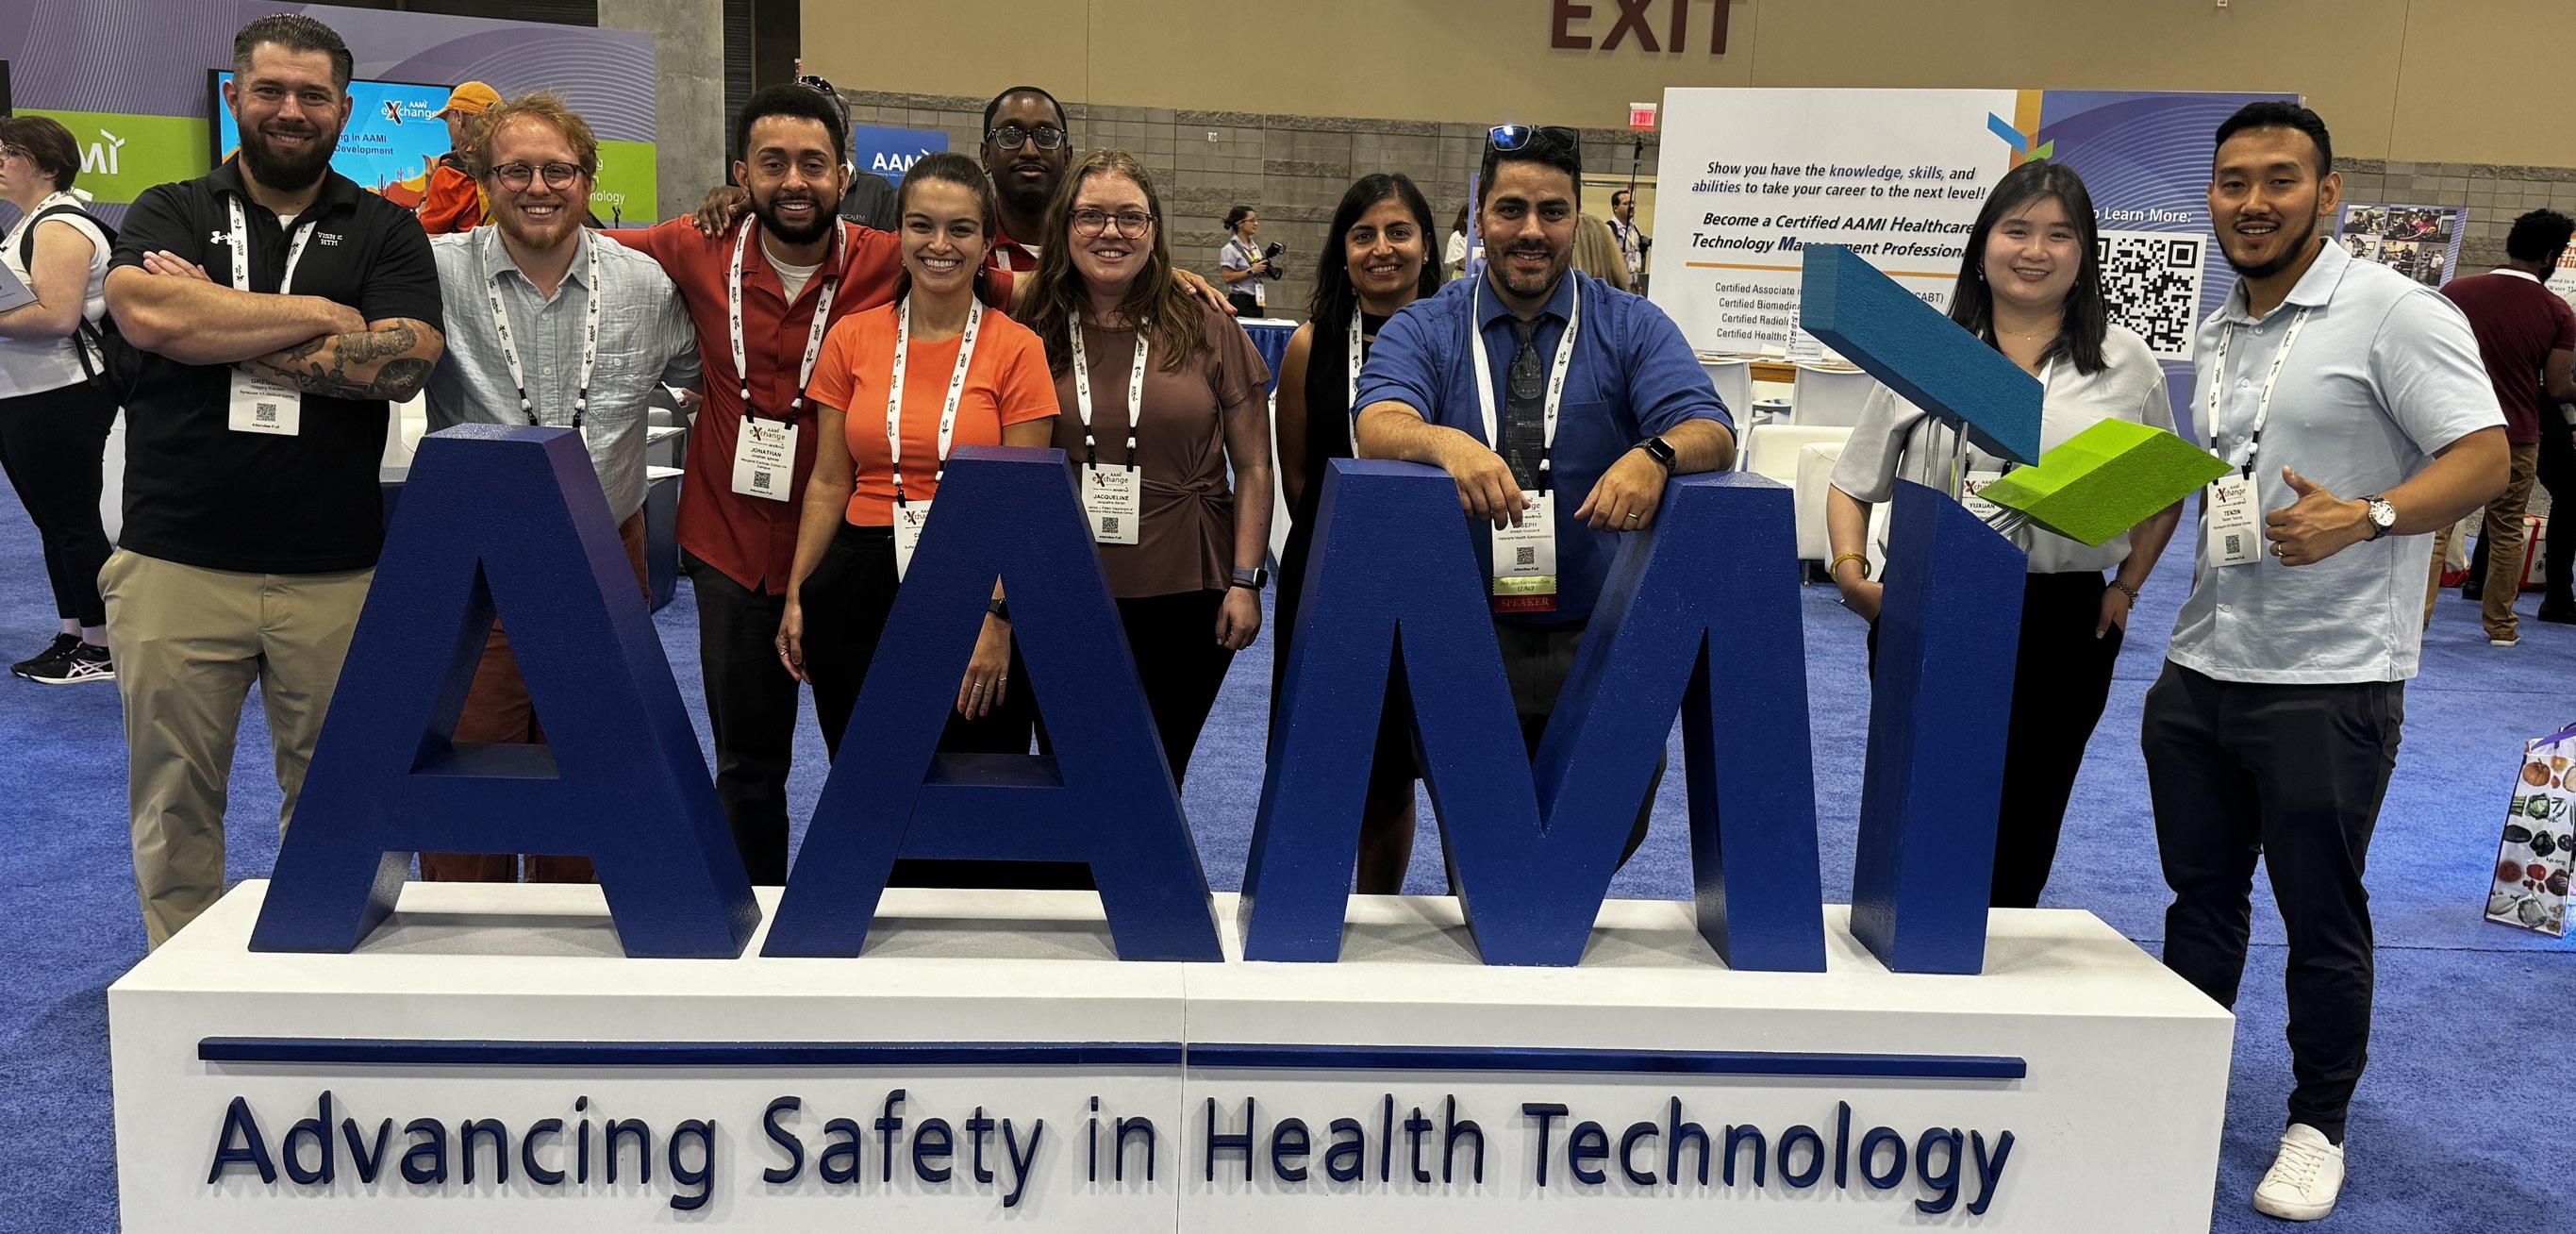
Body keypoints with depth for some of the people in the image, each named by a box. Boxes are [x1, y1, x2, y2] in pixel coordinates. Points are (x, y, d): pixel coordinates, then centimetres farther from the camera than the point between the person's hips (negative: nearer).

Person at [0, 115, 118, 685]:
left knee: (74, 524, -4)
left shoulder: (60, 226, -13)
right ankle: (72, 637, 21)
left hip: (59, 401, -10)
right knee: (53, 523, 14)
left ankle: (101, 649, 3)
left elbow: (56, 317, -25)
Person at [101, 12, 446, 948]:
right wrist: (323, 317, -9)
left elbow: (403, 363, -10)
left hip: (335, 572, 0)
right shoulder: (168, 214, 9)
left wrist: (218, 328, -8)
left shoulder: (385, 232, 8)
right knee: (173, 800, 9)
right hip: (176, 563, 0)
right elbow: (147, 314, -13)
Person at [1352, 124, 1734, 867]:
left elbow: (1710, 434, -10)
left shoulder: (1634, 329, 5)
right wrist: (1448, 443, -39)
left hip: (1598, 644, 1)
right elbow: (1379, 427, -16)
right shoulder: (1423, 330, 3)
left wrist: (1653, 455, -34)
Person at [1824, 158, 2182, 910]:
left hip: (2061, 628, 1)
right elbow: (1852, 486, 8)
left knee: (2017, 853, 8)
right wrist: (1851, 570, -8)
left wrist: (2126, 588, 8)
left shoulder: (2125, 362, 7)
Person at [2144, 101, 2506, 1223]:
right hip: (2202, 667, 7)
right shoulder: (2216, 338, 13)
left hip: (2329, 680, -6)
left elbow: (2483, 459, -15)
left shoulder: (2393, 312, -9)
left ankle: (2318, 1127, 22)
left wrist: (2363, 517, -31)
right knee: (2200, 897, 15)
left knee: (2320, 917, 5)